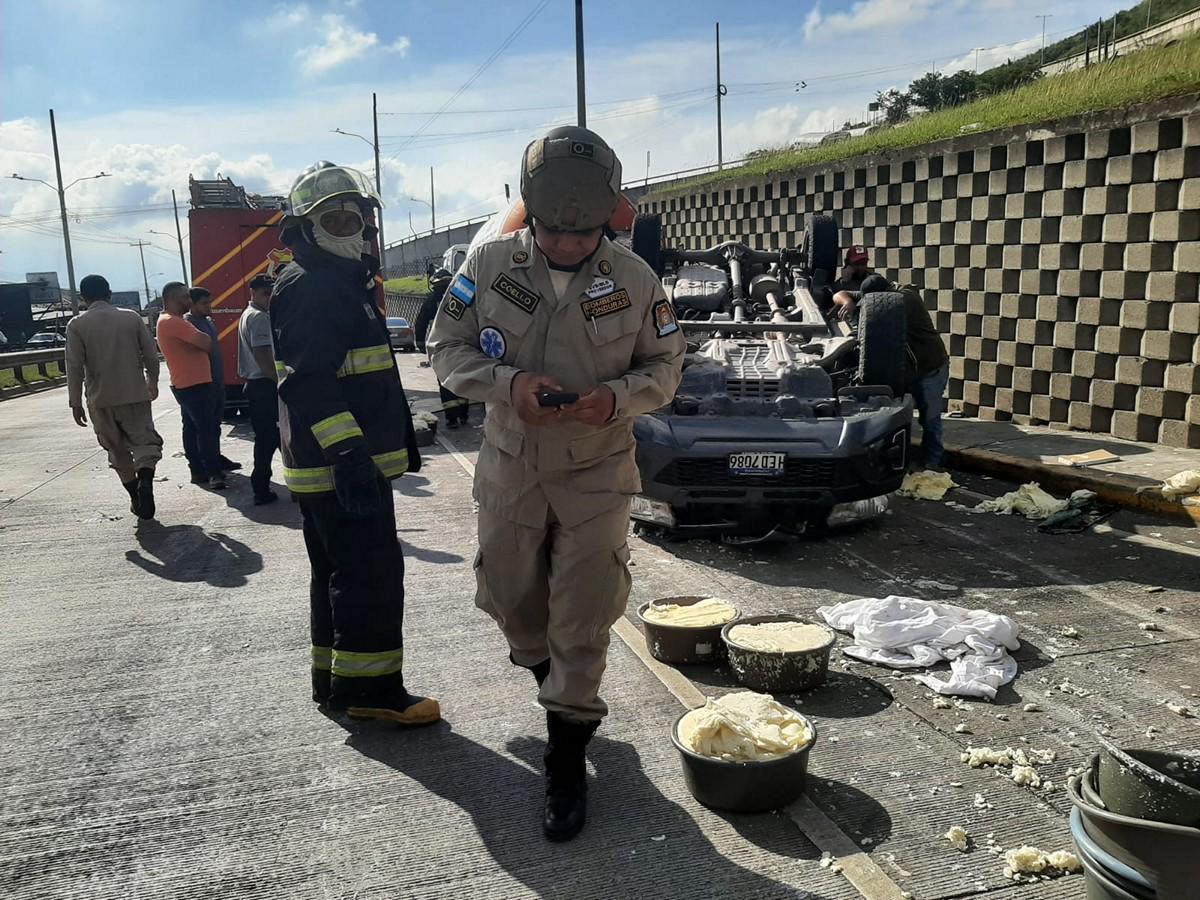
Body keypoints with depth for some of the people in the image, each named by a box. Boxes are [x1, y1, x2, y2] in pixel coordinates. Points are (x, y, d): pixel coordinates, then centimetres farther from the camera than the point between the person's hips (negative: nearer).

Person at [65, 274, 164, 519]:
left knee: (117, 450, 13)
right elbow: (151, 355, 3)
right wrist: (152, 383, 19)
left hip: (101, 400, 0)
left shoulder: (77, 325, -3)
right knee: (145, 441, 6)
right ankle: (145, 479, -23)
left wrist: (75, 402, 0)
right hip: (135, 395, 0)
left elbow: (74, 367, -7)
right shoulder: (132, 318, 0)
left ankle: (135, 498, 17)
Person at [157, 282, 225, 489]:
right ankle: (214, 473, -13)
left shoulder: (171, 321, 18)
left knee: (192, 427, 13)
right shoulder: (172, 322, -16)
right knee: (208, 428, -12)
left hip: (186, 384, 11)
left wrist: (200, 343, -3)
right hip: (194, 384, -11)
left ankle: (198, 470, 18)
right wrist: (202, 342, -2)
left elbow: (200, 343, 17)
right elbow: (206, 342, -22)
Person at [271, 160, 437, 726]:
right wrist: (346, 452, -33)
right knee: (373, 570, -6)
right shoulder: (308, 289, -13)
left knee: (338, 572, 16)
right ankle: (368, 687, 3)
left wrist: (401, 436, 32)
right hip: (337, 465, -11)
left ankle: (334, 679, 28)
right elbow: (309, 382, -24)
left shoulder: (349, 281, 20)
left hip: (350, 458, 11)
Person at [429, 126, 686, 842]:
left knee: (583, 622, 1)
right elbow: (449, 351, -2)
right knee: (514, 603, 16)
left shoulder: (633, 278, -8)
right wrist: (506, 383, -22)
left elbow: (666, 365, 0)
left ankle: (567, 762, 18)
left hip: (597, 475, -2)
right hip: (510, 469, 2)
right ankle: (559, 684, 49)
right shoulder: (489, 265, -7)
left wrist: (619, 396, -22)